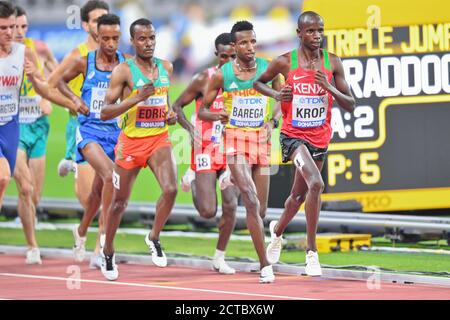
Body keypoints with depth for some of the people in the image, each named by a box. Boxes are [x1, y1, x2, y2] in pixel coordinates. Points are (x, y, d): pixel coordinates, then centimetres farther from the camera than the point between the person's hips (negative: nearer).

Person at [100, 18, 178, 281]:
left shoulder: (166, 68, 4)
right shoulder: (124, 71, -12)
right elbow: (105, 112, -16)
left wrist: (172, 115, 3)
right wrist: (137, 99, -27)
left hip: (160, 139, 3)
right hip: (131, 141, -3)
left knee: (170, 189, -20)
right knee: (120, 202, 8)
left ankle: (154, 238, 3)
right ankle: (108, 253, 29)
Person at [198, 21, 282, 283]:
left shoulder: (268, 69, 0)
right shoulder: (222, 75, -4)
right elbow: (203, 110, 5)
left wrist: (272, 121, -6)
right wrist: (216, 116, -17)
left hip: (262, 140, 3)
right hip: (236, 139, -3)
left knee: (261, 209, 5)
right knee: (251, 201, -19)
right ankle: (265, 265, -20)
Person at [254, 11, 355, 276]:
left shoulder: (333, 63, -2)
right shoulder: (285, 62, -7)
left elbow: (350, 106, 1)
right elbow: (258, 82, 11)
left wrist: (330, 88, -17)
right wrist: (276, 94, -9)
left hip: (320, 138, 4)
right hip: (293, 135, -4)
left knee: (300, 194, 19)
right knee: (316, 183, -27)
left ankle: (277, 230, 51)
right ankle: (312, 253, -21)